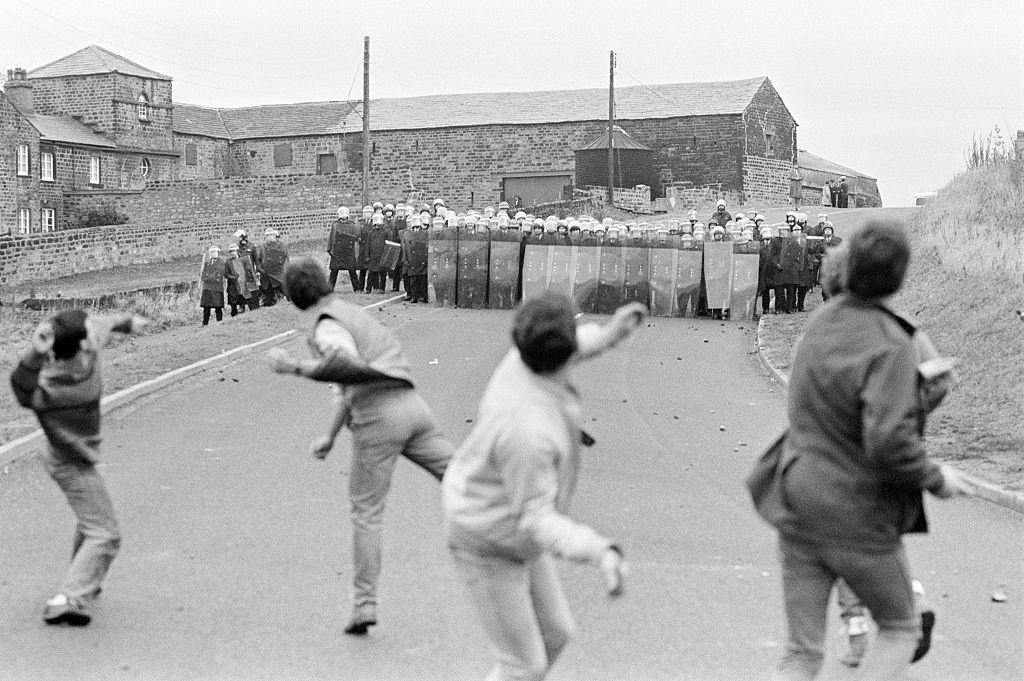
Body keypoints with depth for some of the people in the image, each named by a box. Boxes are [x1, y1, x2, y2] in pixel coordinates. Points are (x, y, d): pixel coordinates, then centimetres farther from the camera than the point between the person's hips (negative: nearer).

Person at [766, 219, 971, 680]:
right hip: (857, 518, -6)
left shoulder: (824, 318, 2)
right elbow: (888, 441, -31)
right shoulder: (891, 346, -20)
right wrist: (936, 479, -12)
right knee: (899, 628, 20)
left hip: (800, 504, 6)